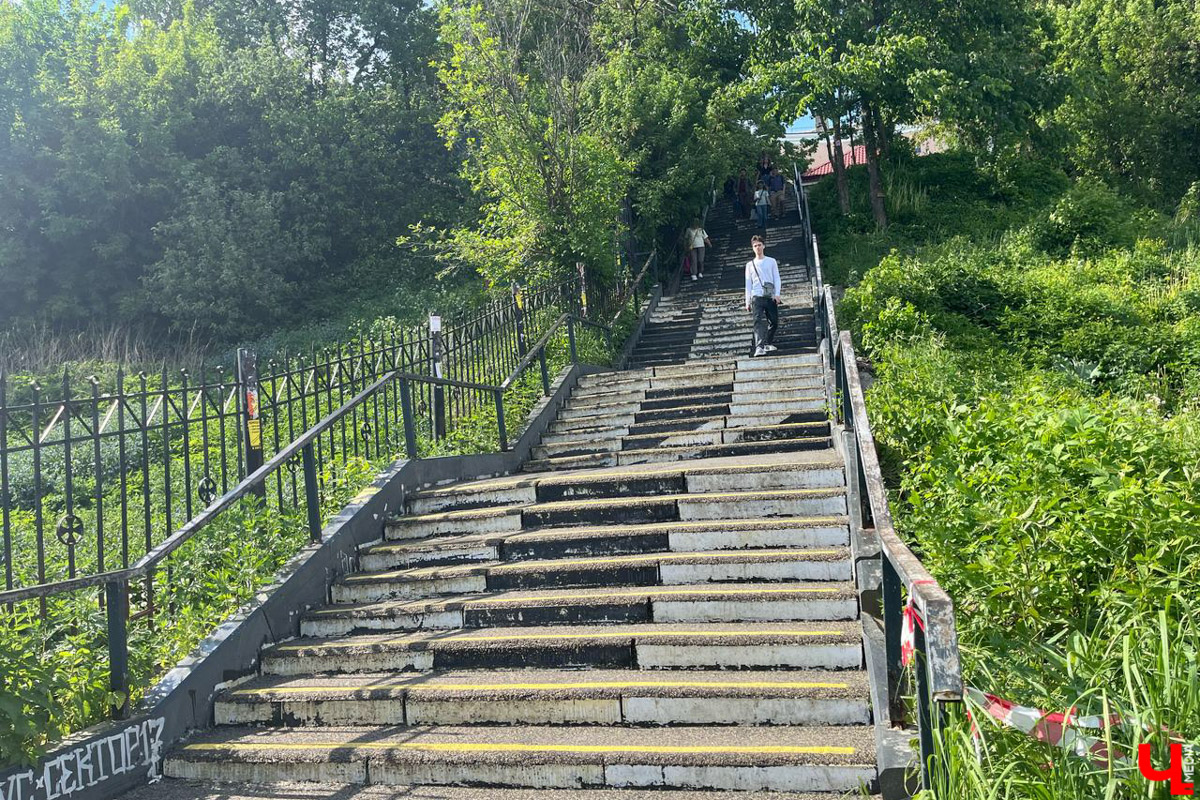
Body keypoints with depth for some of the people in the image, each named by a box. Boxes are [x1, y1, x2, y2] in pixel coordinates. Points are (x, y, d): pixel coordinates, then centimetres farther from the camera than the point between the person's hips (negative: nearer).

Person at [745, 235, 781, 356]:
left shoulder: (771, 261, 12)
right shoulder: (750, 264, 13)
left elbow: (776, 279, 8)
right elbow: (748, 284, 12)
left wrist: (777, 294, -7)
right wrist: (747, 302, 5)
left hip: (771, 296, 1)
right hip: (757, 296, -1)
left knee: (774, 322, 5)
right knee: (759, 321, -16)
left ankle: (767, 343, 25)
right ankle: (759, 347, -26)